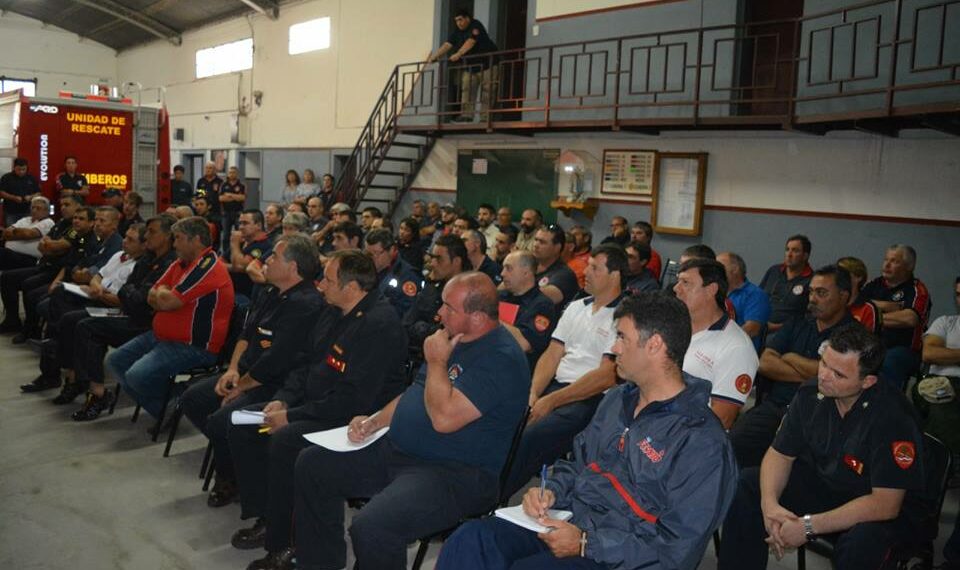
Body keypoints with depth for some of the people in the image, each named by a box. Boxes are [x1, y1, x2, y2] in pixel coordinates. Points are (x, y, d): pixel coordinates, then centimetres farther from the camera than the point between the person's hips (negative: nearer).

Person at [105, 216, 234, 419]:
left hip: (194, 347, -11)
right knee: (115, 361, 11)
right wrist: (165, 295, -8)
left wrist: (162, 292, 0)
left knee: (137, 375, -25)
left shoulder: (208, 267, -20)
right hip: (161, 337, 11)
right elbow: (152, 298, 13)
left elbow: (166, 302, -23)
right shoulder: (180, 264, 12)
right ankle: (161, 411, 10)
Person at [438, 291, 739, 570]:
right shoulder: (617, 400, 11)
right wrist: (551, 492, 1)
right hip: (565, 522, 7)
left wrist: (586, 544, -18)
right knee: (472, 538, -18)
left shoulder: (702, 442, -14)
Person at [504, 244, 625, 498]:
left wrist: (551, 401, -15)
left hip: (591, 399, -7)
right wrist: (533, 394, -4)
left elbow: (606, 377, -14)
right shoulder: (576, 307, 17)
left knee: (527, 440, -28)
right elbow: (552, 354, 13)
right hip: (555, 385, 7)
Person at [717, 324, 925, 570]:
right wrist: (769, 502, -21)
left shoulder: (891, 415, -28)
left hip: (885, 510, -5)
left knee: (861, 541, -38)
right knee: (745, 484, -9)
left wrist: (809, 526, -30)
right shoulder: (811, 394, -11)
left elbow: (885, 504, -29)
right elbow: (781, 454, -1)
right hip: (823, 483, 5)